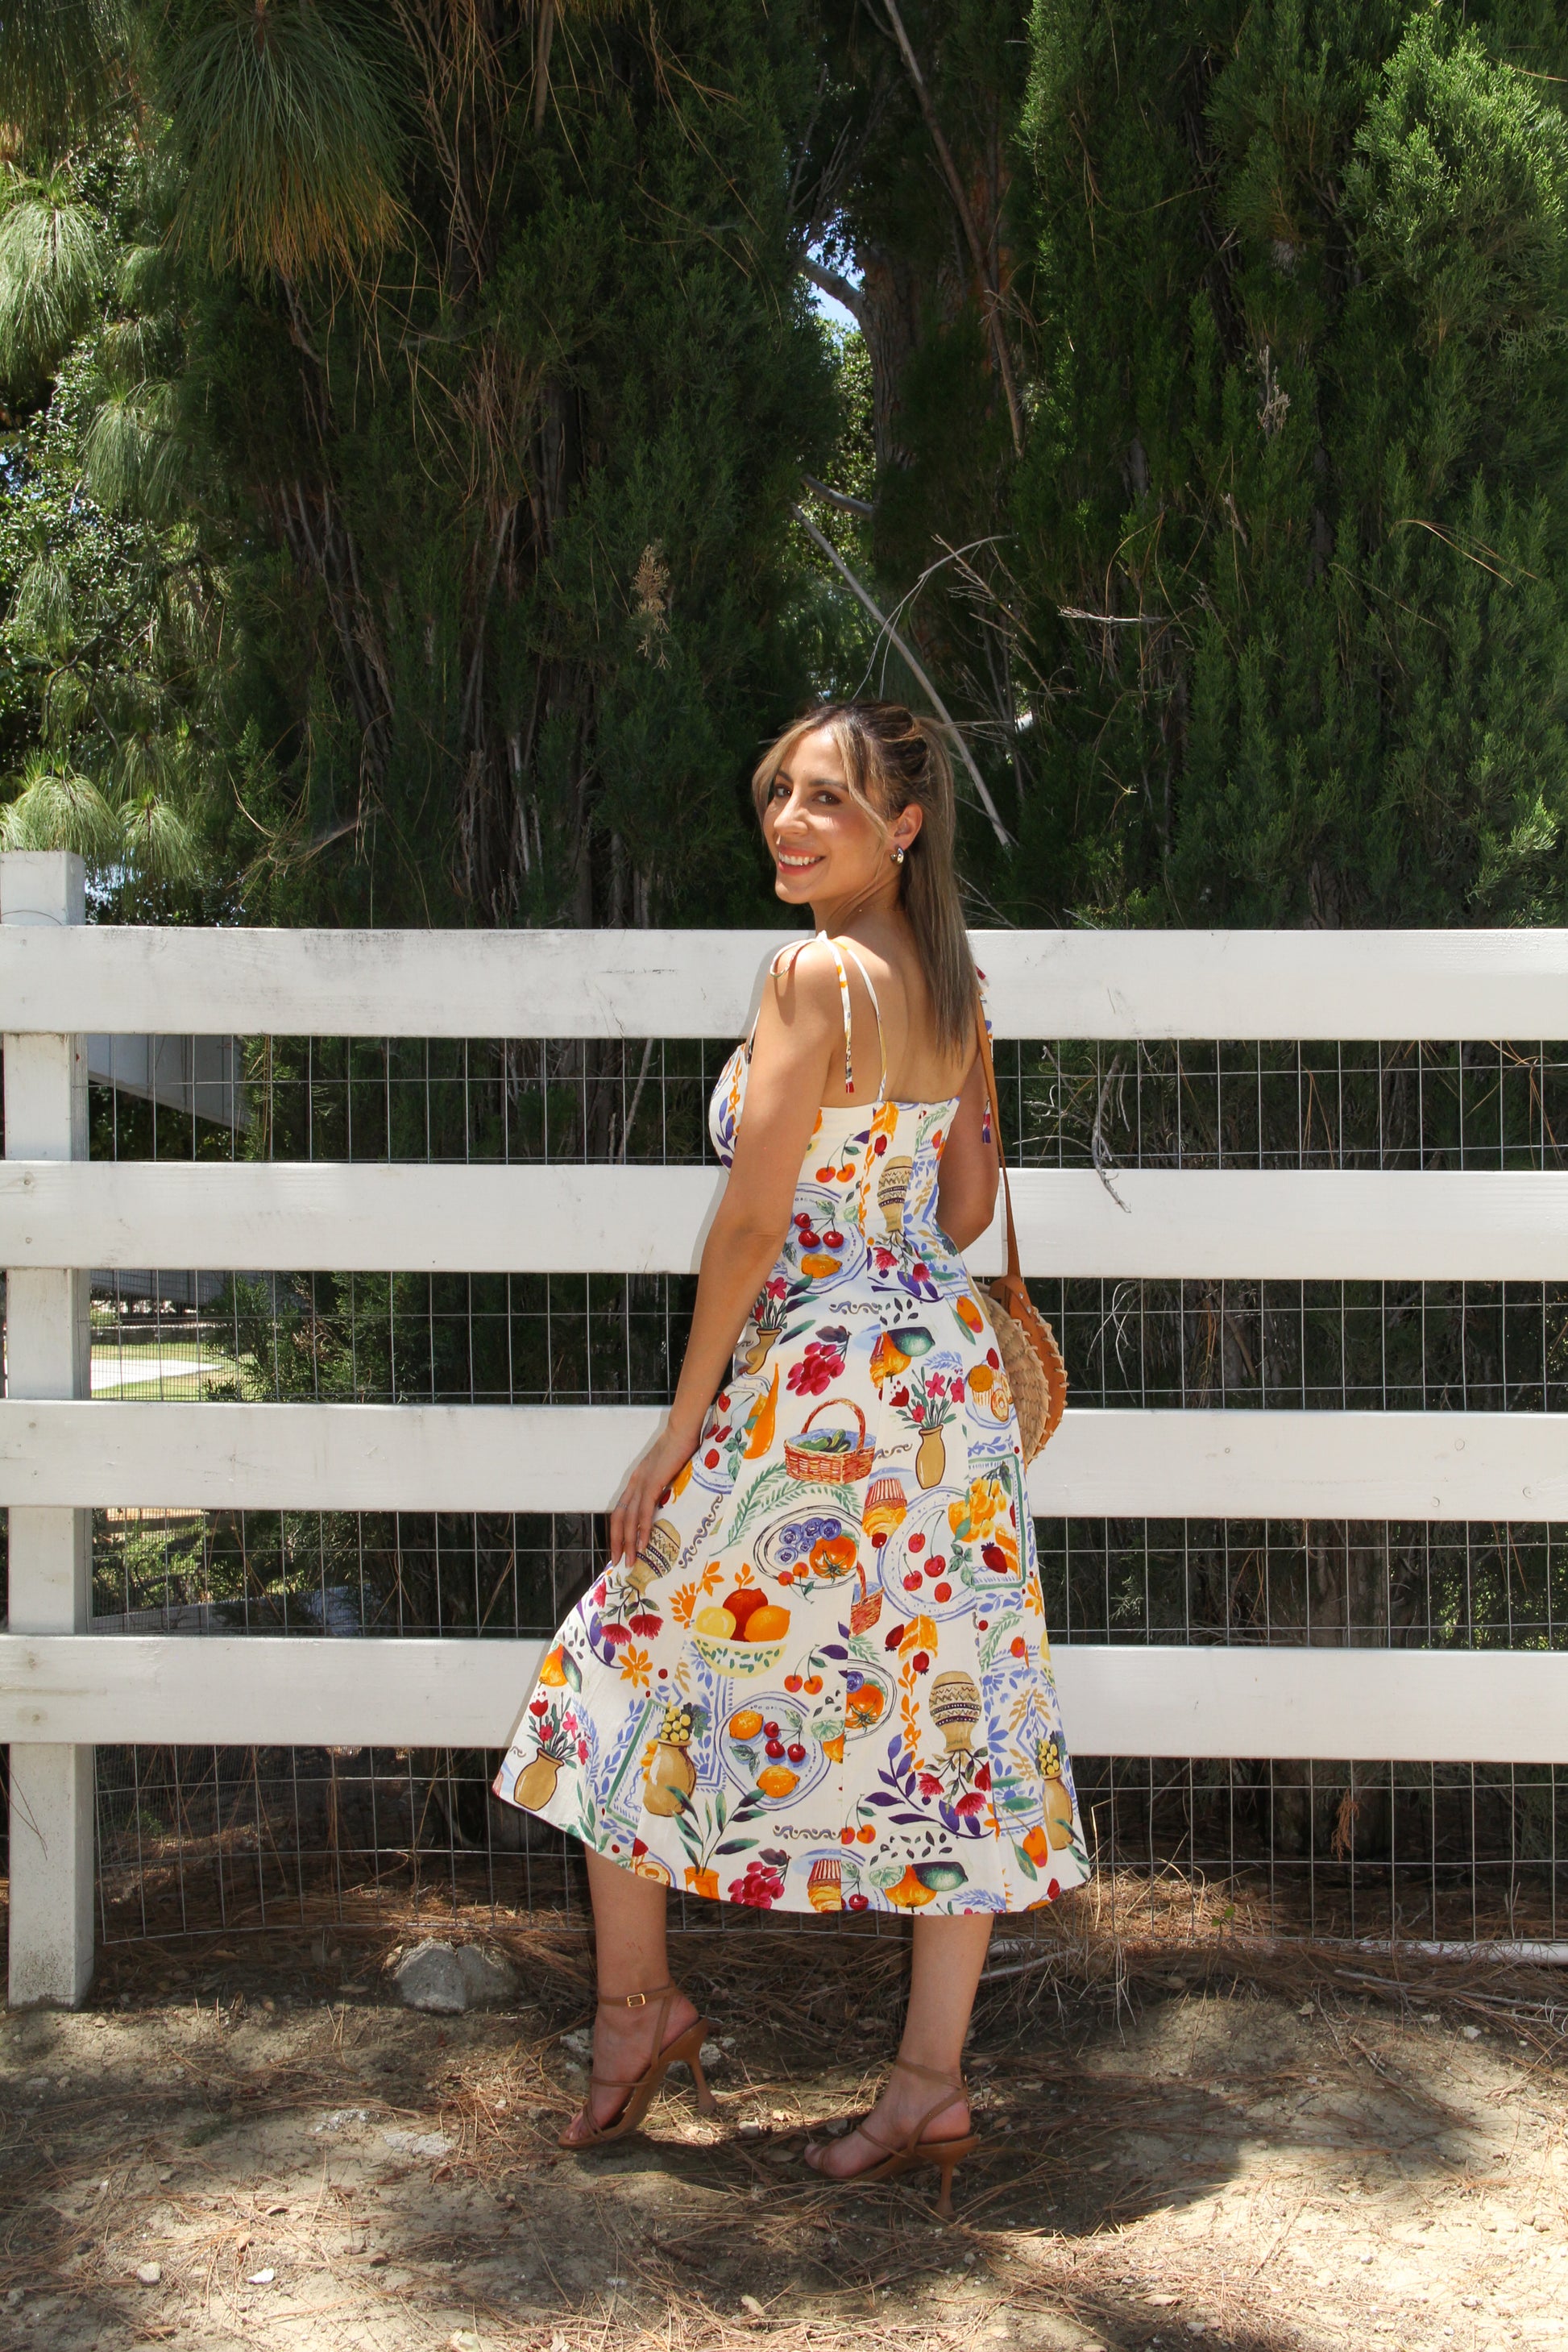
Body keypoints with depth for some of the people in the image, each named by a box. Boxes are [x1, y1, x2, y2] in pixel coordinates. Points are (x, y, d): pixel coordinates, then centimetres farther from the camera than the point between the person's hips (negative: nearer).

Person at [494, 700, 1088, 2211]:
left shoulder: (815, 974, -15)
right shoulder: (954, 987, 8)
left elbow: (752, 1222, -16)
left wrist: (681, 1424, -9)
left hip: (816, 1392, -8)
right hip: (951, 1376, 8)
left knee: (627, 1668, 11)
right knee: (953, 1718, 8)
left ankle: (633, 2002, 25)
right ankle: (929, 2084, 16)